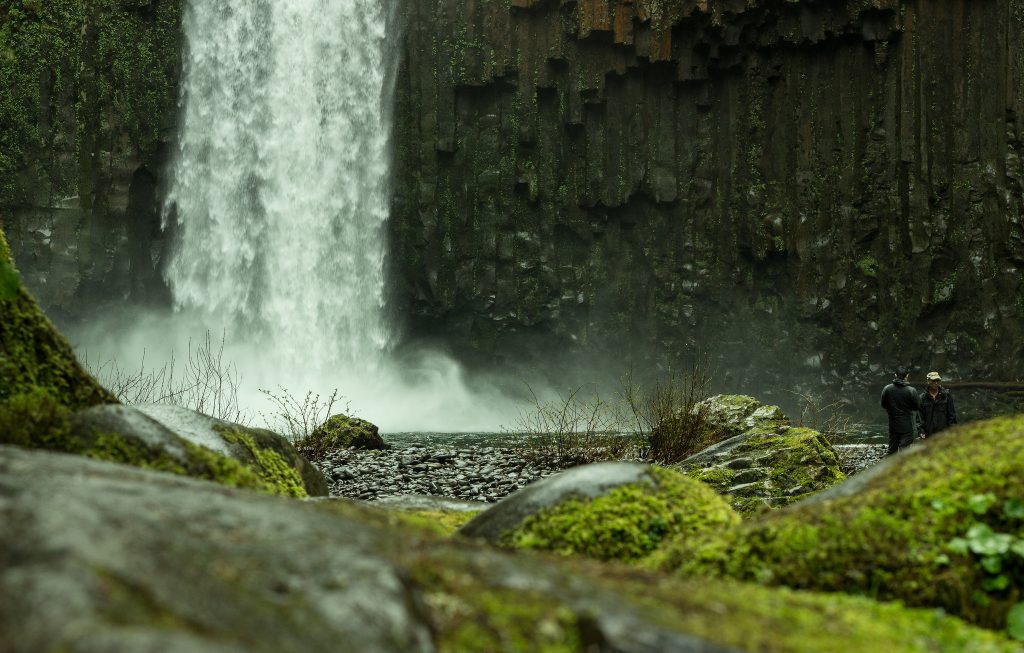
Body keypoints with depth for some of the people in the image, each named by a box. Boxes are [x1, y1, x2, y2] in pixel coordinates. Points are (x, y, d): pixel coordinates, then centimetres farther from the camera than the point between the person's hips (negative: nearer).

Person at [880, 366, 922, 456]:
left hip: (893, 425, 3)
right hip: (907, 426, -3)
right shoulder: (911, 391, -16)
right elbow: (917, 407, -8)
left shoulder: (887, 389, -6)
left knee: (892, 450, 15)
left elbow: (883, 405, 4)